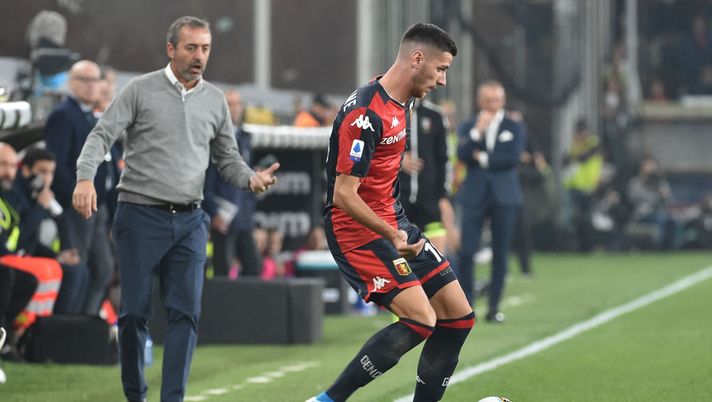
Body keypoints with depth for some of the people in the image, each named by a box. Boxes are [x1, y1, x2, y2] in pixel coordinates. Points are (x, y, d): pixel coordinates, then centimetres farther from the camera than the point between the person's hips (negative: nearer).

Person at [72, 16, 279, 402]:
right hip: (140, 214, -3)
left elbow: (227, 157, 18)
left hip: (189, 221, 3)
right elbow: (102, 134, -6)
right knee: (134, 312, -1)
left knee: (186, 312, -7)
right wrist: (85, 177, -24)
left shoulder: (215, 100, 10)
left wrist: (251, 178, -3)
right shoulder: (141, 90, -1)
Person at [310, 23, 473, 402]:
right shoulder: (367, 113, -22)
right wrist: (393, 236, -24)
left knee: (458, 317, 4)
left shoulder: (403, 102, 9)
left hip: (392, 223, 10)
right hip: (357, 229, -10)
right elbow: (343, 195, -24)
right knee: (420, 319, -21)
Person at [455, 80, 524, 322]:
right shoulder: (468, 127, 9)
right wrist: (477, 130, -14)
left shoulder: (514, 128, 7)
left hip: (504, 195, 0)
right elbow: (463, 155, -7)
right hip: (475, 195, 0)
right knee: (466, 252, -8)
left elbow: (513, 158, -7)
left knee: (500, 255, 1)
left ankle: (494, 307, 8)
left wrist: (483, 159, -5)